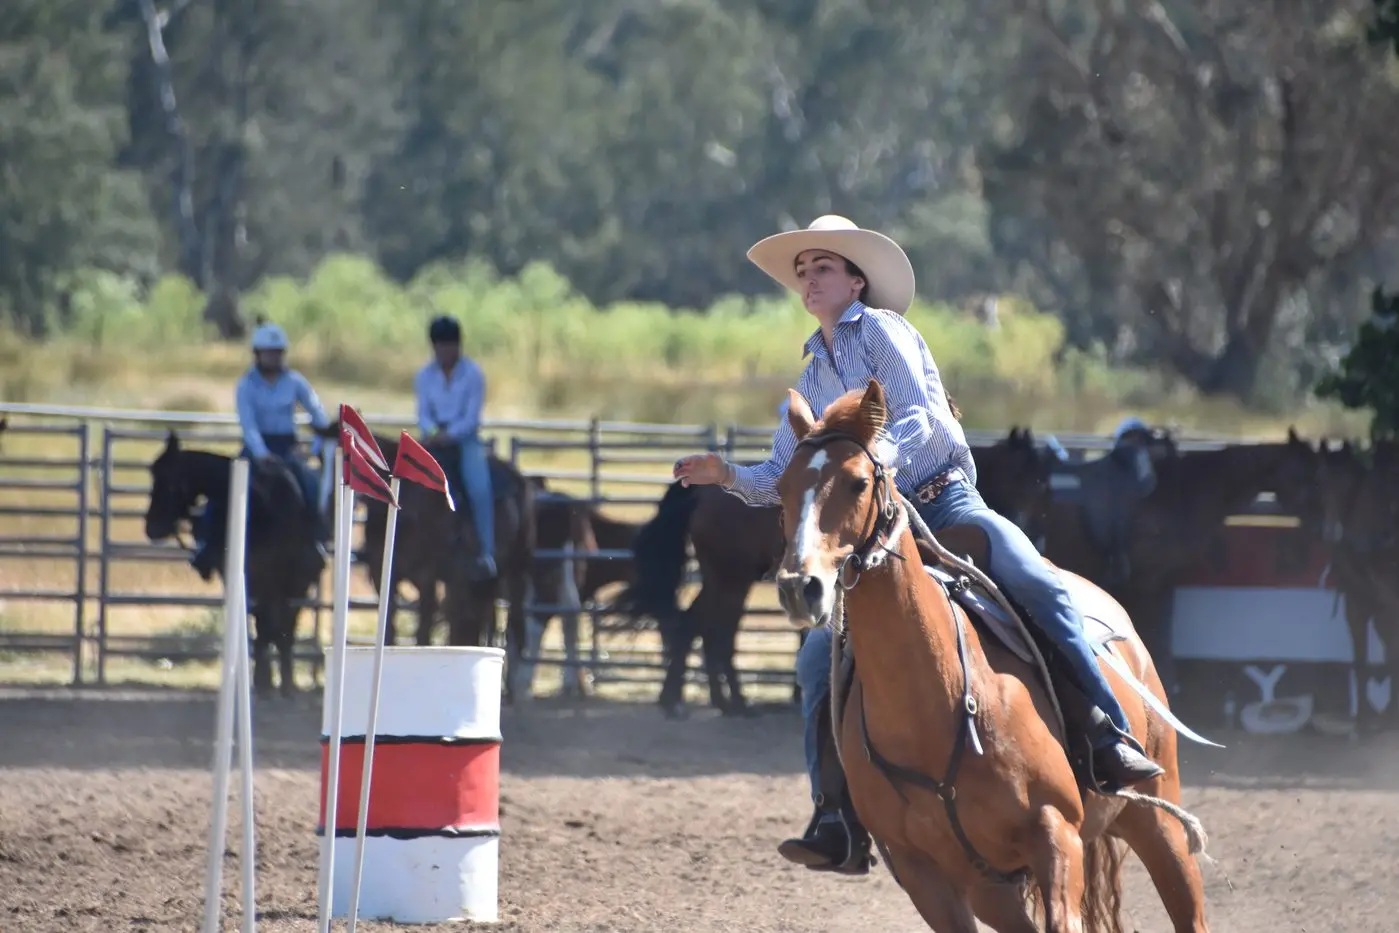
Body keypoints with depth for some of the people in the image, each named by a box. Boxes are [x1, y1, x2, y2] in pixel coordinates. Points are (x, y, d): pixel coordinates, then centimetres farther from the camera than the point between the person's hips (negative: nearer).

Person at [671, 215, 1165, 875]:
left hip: (946, 499, -5)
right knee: (819, 657, -13)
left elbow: (916, 417, -12)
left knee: (1040, 587, -30)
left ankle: (1108, 739, -30)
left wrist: (871, 460, -31)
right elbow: (780, 478, 23)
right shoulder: (810, 381, 21)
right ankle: (839, 822, -15)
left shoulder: (881, 330, 2)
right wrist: (730, 477, 2)